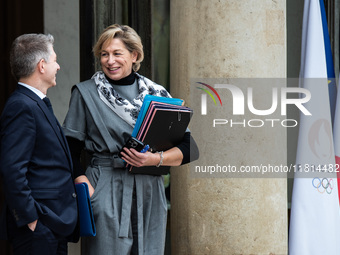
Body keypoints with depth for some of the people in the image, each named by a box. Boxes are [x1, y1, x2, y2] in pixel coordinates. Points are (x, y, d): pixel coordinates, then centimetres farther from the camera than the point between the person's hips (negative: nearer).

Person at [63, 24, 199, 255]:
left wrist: (155, 159, -11)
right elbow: (71, 151, 2)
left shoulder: (157, 94, 9)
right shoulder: (86, 94, 5)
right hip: (106, 193, -2)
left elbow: (189, 148, 5)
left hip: (149, 193, 2)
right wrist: (86, 190, -13)